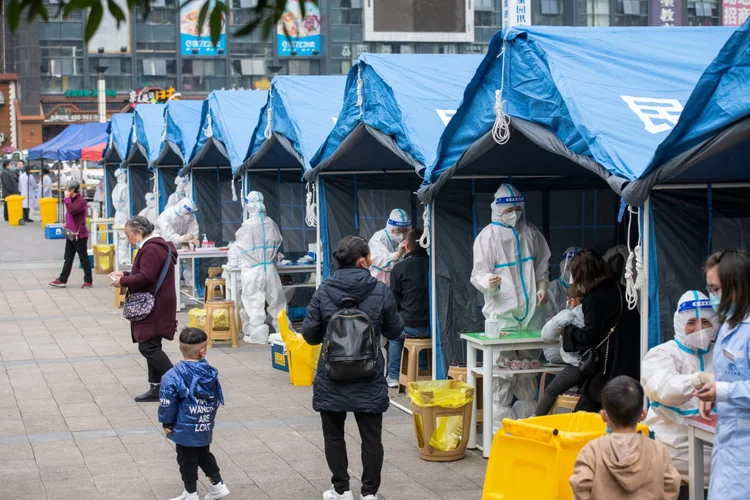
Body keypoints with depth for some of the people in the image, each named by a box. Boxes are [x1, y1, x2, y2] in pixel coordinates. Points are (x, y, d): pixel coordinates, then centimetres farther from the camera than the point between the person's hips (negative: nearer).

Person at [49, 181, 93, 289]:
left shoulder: (81, 200, -15)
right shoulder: (72, 200, 15)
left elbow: (72, 211, -30)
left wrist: (67, 198, -20)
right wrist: (67, 223, 10)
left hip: (79, 235, -9)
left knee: (83, 258, -1)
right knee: (68, 258, 10)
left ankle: (88, 281, 6)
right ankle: (62, 280, 12)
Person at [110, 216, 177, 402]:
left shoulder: (151, 249, -17)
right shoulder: (156, 246, 17)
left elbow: (145, 277, -24)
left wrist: (123, 281, -11)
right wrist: (124, 275, 14)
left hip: (155, 308, -11)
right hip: (155, 307, 11)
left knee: (148, 347, -10)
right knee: (151, 347, 13)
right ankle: (156, 389, 17)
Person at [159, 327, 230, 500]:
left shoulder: (173, 377, -20)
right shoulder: (210, 373, -6)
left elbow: (168, 404, -16)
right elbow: (217, 399, 5)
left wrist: (167, 423, 0)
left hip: (185, 429, -5)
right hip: (205, 428, 5)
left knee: (187, 460, 10)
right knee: (204, 454, 25)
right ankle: (218, 485, 29)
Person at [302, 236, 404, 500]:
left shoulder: (323, 291, -8)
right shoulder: (381, 291, -9)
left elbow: (310, 334, -4)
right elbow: (394, 331, 2)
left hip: (332, 377, 1)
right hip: (369, 378, 0)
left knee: (334, 435, 15)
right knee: (371, 436, 10)